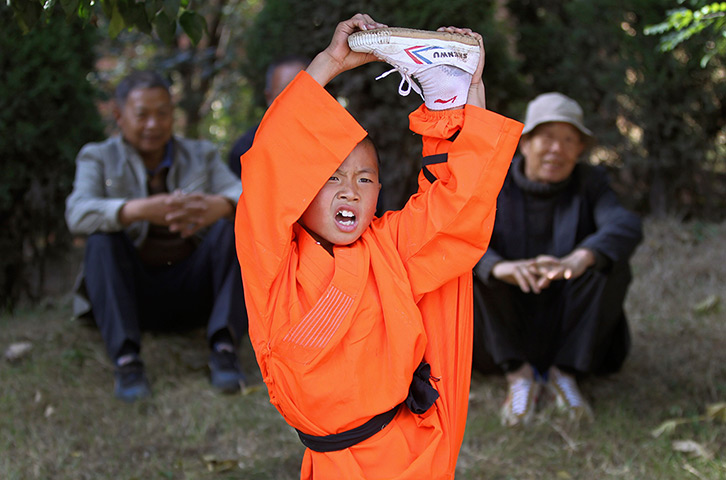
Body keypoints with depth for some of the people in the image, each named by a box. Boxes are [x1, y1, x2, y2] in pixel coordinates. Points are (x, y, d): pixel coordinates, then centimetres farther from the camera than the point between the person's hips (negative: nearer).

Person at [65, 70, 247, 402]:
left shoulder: (201, 156, 10)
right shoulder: (99, 158, 3)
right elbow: (77, 215, -19)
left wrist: (218, 206, -35)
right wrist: (140, 210, -38)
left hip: (193, 290, 2)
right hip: (133, 293, -1)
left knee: (233, 224, -20)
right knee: (102, 238, -28)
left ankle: (224, 347, -30)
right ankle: (126, 359, -37)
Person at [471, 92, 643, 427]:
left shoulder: (590, 183, -5)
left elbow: (627, 227, -25)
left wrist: (578, 259, -47)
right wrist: (499, 267, -44)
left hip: (569, 333, 0)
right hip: (506, 332, 0)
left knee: (610, 261, -23)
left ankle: (565, 373, -15)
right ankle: (518, 373, -21)